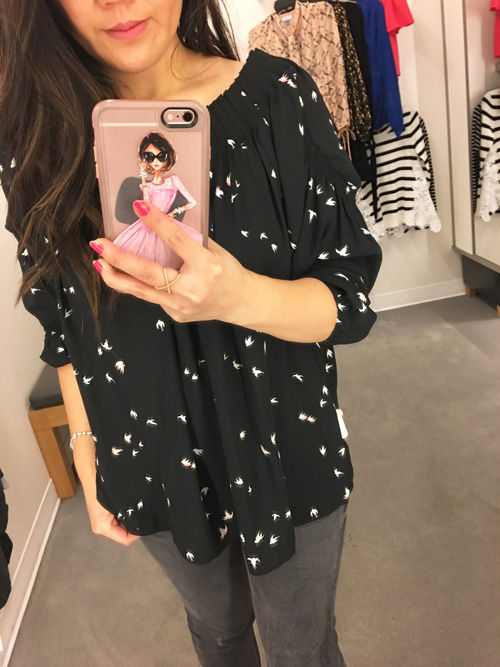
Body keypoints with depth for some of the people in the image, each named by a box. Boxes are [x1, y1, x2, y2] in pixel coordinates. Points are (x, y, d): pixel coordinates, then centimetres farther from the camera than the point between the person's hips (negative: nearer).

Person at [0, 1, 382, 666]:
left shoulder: (277, 98, -16)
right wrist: (87, 461, 5)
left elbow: (350, 301, -14)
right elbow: (65, 333, 2)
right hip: (152, 469, 2)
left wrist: (242, 297, -33)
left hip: (286, 459, -1)